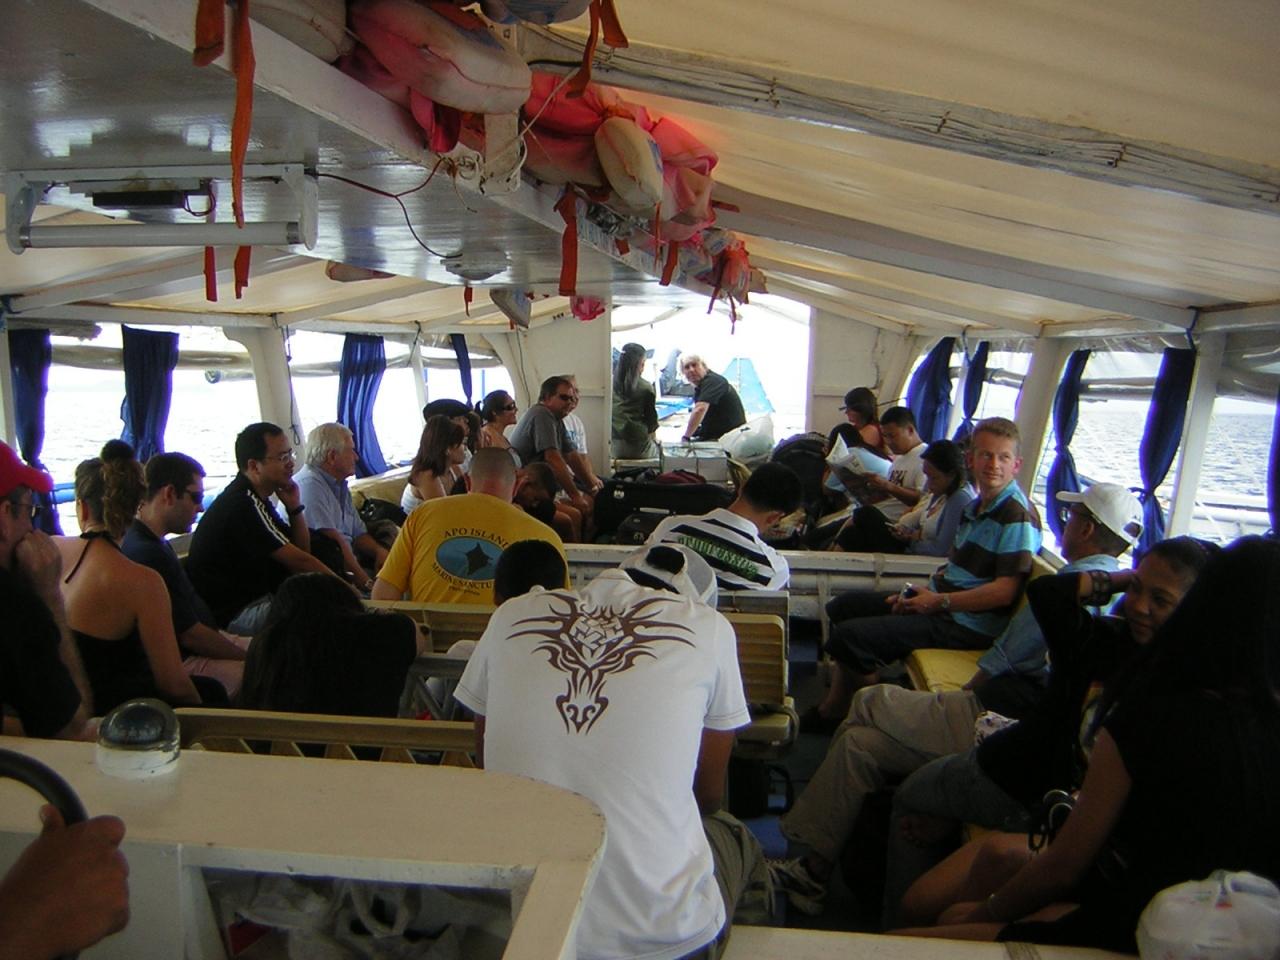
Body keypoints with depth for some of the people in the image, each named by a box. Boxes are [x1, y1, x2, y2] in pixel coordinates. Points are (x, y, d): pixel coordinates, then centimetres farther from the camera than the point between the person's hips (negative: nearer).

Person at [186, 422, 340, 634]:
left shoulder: (254, 498, 12)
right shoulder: (243, 504, -19)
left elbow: (301, 551, 11)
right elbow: (298, 561, -19)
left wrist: (295, 507, -2)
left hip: (256, 597, 10)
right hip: (235, 613, -10)